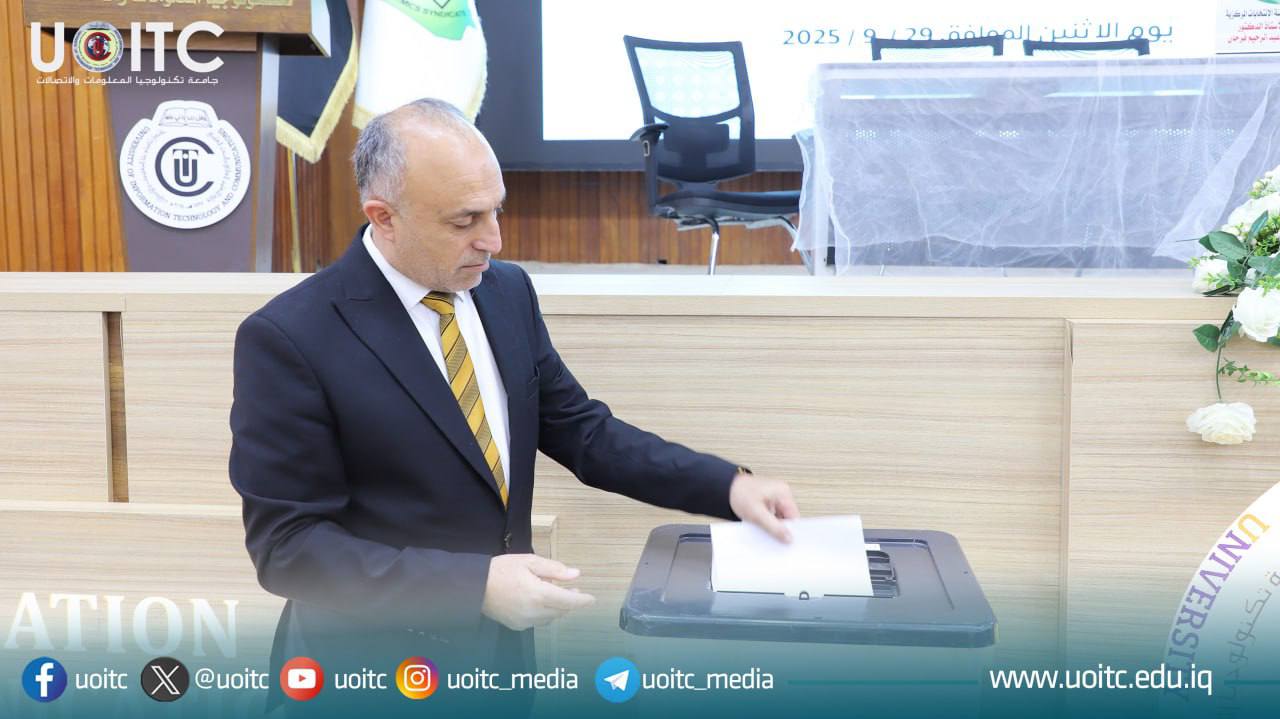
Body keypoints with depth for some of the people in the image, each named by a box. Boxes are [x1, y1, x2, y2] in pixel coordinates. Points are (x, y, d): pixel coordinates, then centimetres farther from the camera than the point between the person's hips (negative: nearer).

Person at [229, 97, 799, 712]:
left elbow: (581, 431, 4)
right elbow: (288, 544, -18)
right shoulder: (289, 337, -18)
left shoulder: (508, 292, -1)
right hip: (374, 669, -5)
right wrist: (474, 583, -27)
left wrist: (728, 485, -7)